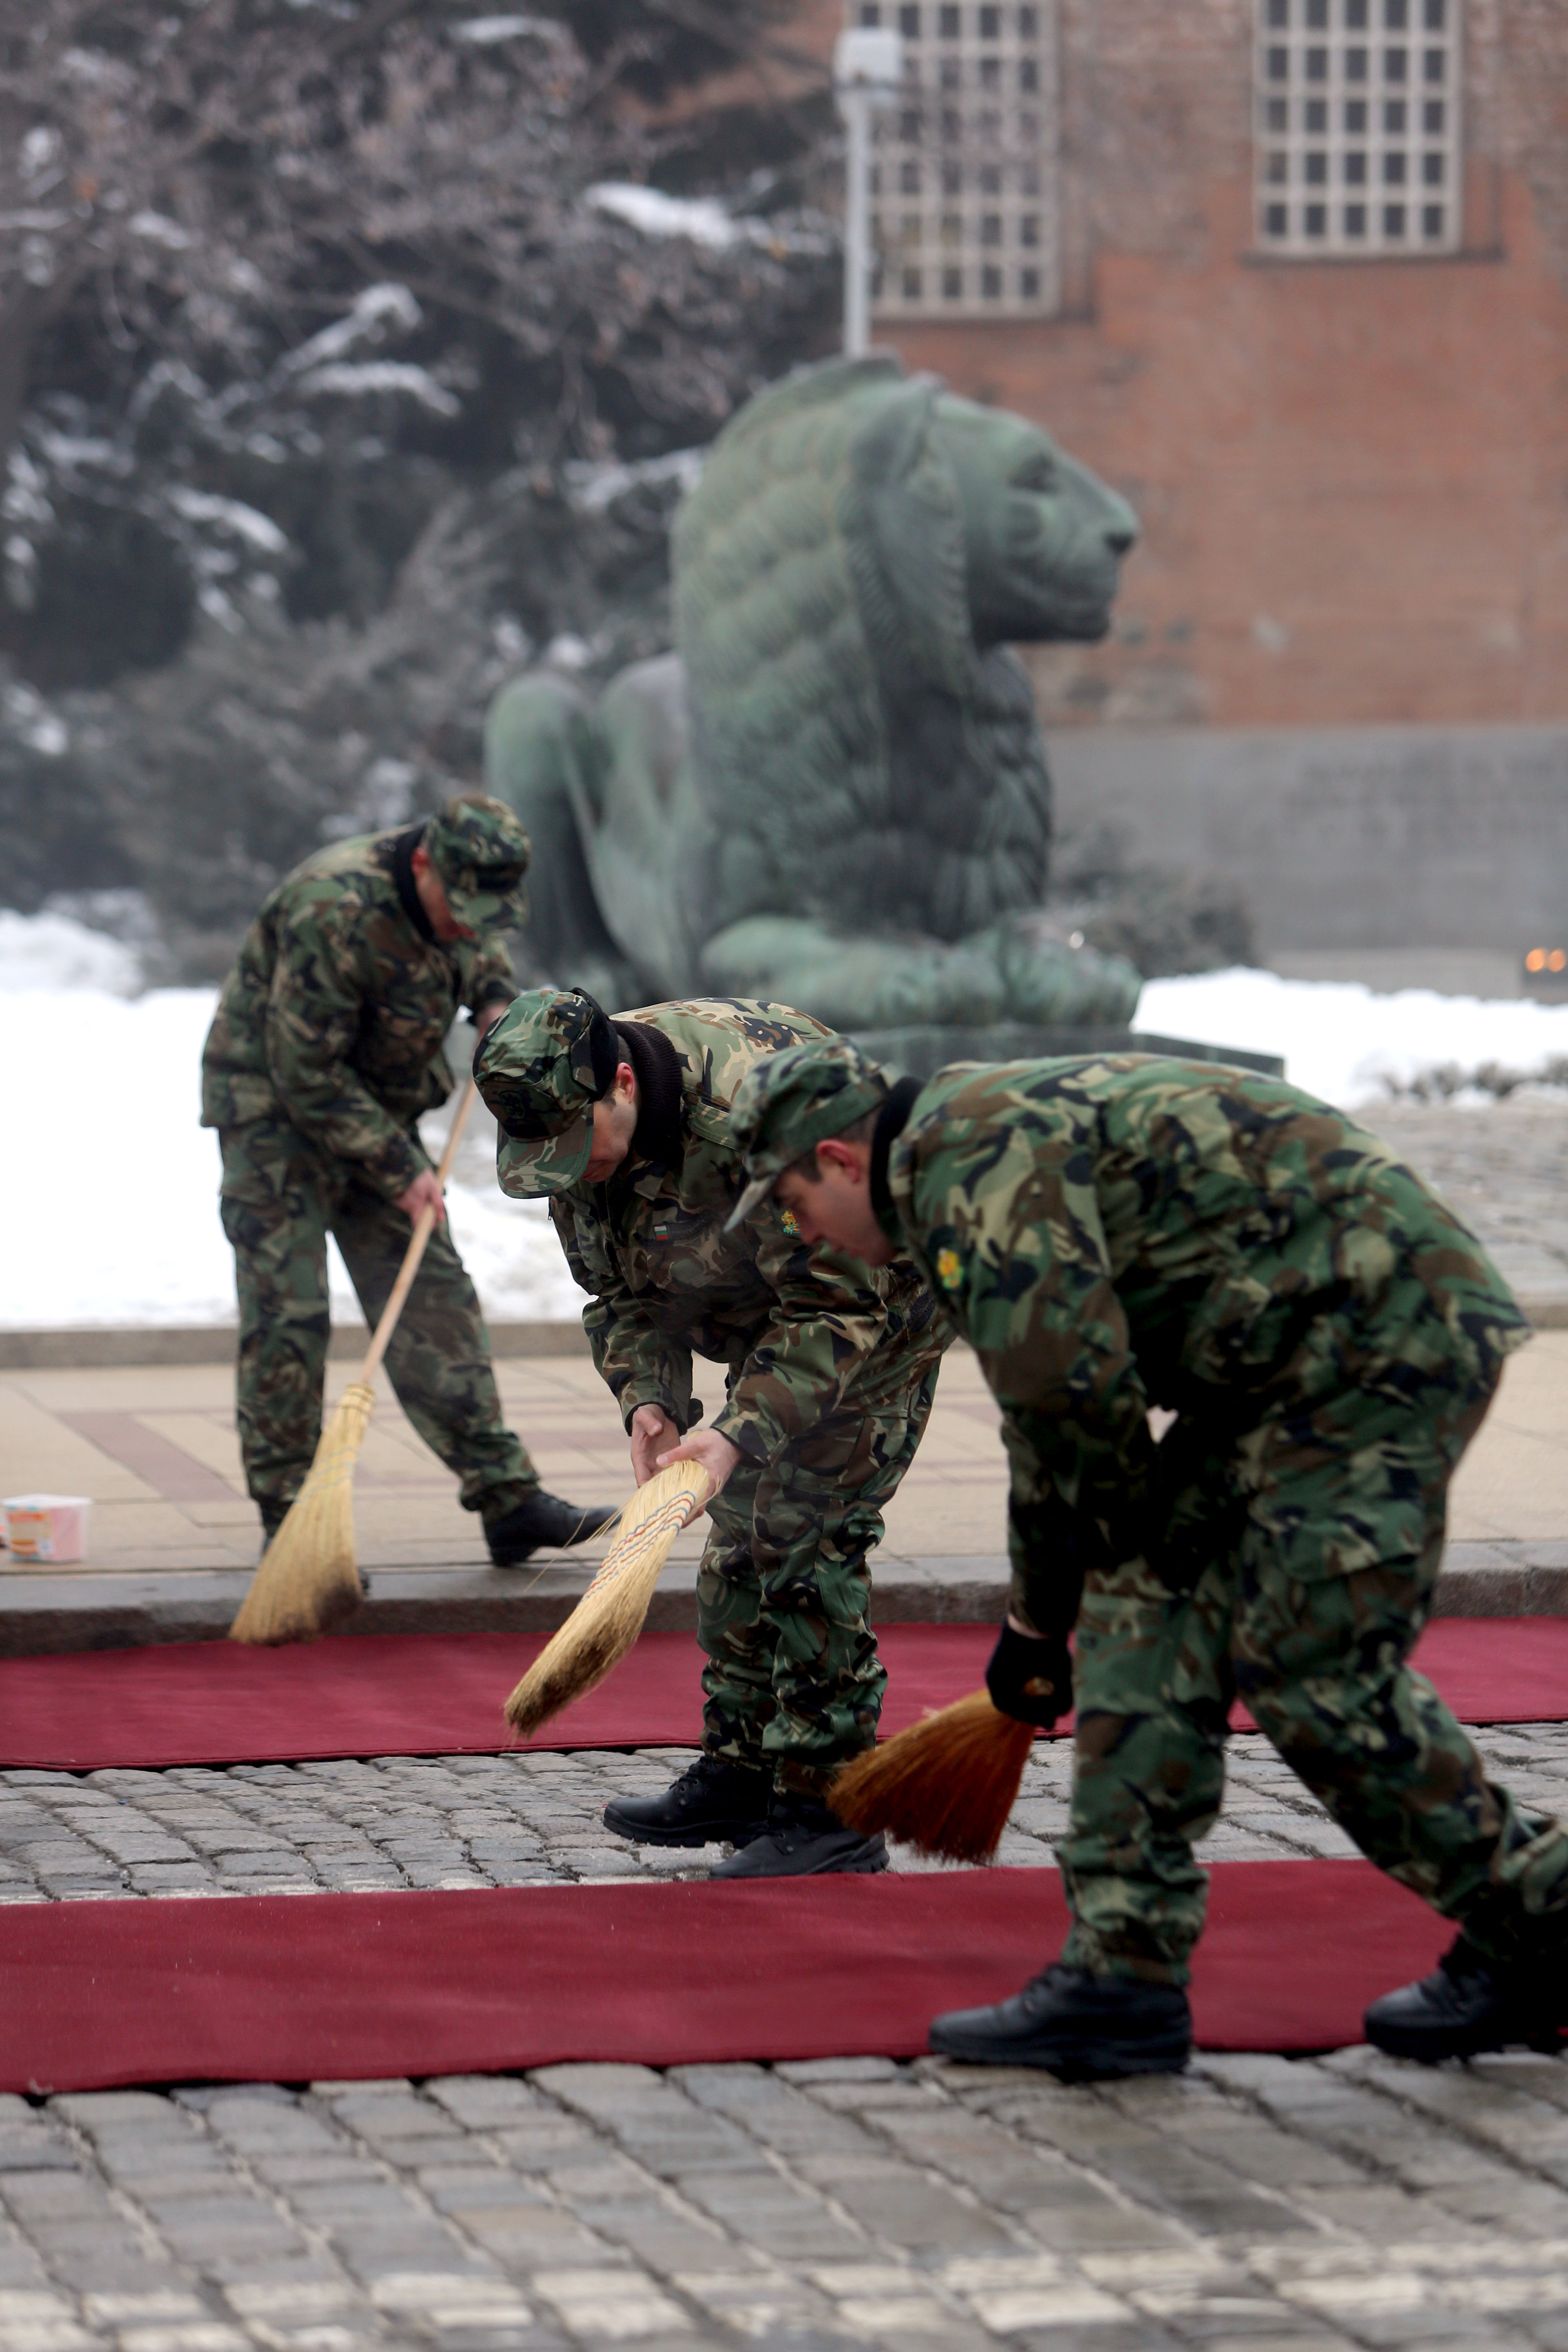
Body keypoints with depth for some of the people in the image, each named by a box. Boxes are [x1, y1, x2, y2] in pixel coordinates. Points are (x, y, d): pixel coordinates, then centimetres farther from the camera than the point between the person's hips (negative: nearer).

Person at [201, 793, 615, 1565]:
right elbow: (304, 1073, -26)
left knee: (435, 1299, 2)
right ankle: (288, 1522, -2)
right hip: (272, 1105, -7)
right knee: (287, 1311, -10)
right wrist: (398, 1168, -24)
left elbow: (477, 951, 22)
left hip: (374, 1110, 7)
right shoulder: (334, 910, -30)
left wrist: (495, 1001, 1)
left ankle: (508, 1499, 1)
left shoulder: (455, 897, -5)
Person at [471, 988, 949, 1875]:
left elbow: (839, 1303, -33)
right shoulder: (575, 1125, -12)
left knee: (805, 1535, -15)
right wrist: (647, 1399, -18)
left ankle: (829, 1808, -11)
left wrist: (741, 1435, -39)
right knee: (740, 1534, 10)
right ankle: (741, 1773, 22)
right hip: (773, 1318, 8)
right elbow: (623, 1292, 0)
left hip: (881, 1297, -8)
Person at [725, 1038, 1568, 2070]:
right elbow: (1053, 1401, 30)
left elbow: (1069, 1380, -25)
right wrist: (1039, 1621, 37)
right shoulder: (1004, 1138, 20)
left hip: (1385, 1343, -11)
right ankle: (1123, 1975, 5)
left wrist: (1128, 1518, -4)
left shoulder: (973, 1152, -15)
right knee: (1145, 1609, 6)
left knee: (1321, 1673, -8)